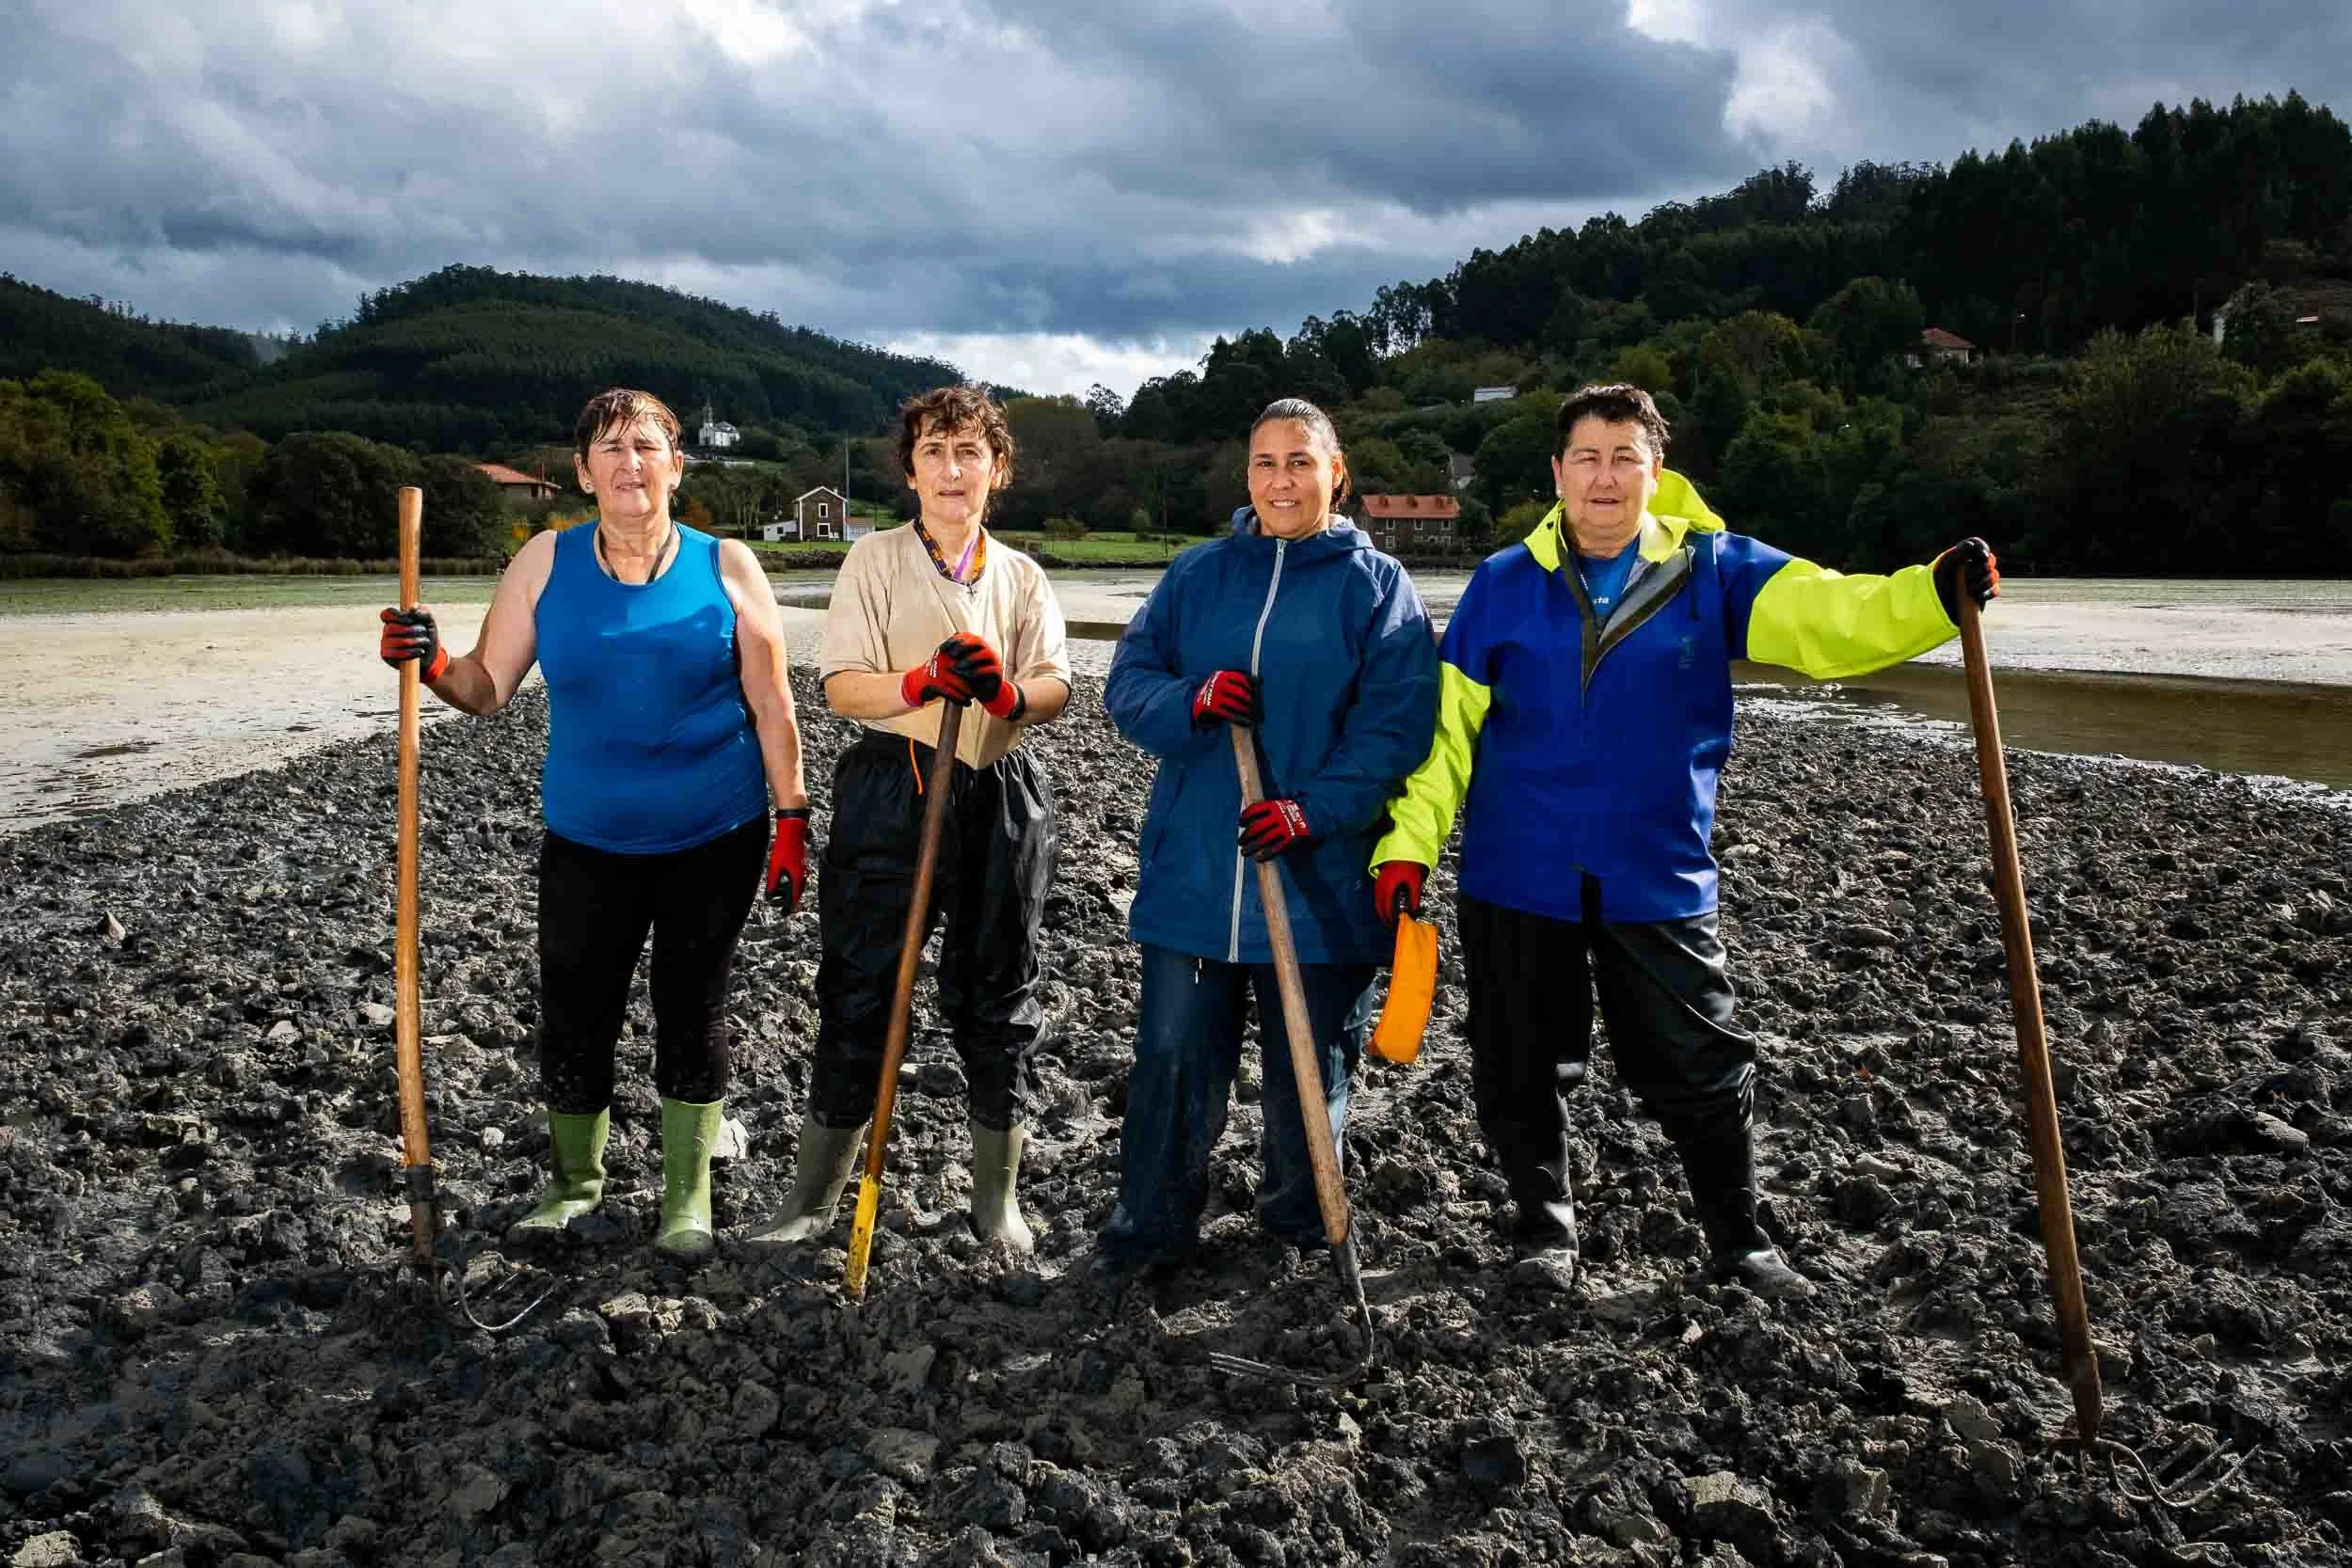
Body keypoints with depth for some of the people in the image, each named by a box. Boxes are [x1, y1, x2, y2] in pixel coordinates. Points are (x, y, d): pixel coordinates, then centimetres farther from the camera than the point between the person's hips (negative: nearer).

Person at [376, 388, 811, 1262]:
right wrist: (432, 666, -19)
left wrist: (791, 822, -5)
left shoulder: (726, 567, -4)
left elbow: (772, 708, -3)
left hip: (714, 837, -1)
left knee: (693, 1011, 8)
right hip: (588, 839, 2)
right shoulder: (546, 564, 0)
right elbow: (489, 687, 1)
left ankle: (688, 1195, 26)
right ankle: (575, 1180, 33)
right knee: (574, 1015, 7)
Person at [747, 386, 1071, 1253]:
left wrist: (1006, 693, -23)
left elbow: (1055, 685, 0)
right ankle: (815, 1195, 15)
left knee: (997, 990, 8)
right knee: (860, 986, 0)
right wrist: (926, 682, -26)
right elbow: (843, 687, -7)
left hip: (1002, 797, 3)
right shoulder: (875, 558, 3)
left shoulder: (1021, 574, 11)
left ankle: (997, 1198, 23)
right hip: (893, 789, -2)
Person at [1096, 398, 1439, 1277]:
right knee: (1173, 1060, 7)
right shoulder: (1196, 575, 9)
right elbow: (1127, 685, 5)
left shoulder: (1376, 585, 0)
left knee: (1308, 1071, 11)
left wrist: (1316, 810, -21)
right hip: (1191, 873, 2)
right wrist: (1190, 701, -17)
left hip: (1321, 882, -2)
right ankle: (1148, 1230, 24)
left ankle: (1304, 1232, 32)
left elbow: (1397, 721, -9)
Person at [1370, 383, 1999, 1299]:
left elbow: (1828, 615, -15)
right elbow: (1447, 725, -2)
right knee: (1520, 1076, 11)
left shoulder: (1715, 570, 0)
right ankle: (1546, 1232, 33)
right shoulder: (1504, 583, 0)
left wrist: (1936, 595, -34)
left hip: (1659, 879, 0)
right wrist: (1408, 843, -9)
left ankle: (1739, 1244, 31)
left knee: (1701, 1071, 9)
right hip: (1518, 878, 0)